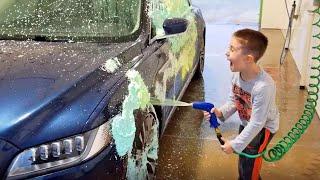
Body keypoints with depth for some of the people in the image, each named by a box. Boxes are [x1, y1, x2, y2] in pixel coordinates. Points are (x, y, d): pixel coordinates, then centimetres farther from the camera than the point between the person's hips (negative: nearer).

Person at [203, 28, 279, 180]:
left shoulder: (263, 87, -39)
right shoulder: (237, 74, -17)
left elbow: (257, 123, -31)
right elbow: (233, 101, -2)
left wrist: (235, 145, -24)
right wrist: (220, 113, -22)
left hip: (262, 128, -7)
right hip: (246, 124, 7)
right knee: (243, 163, 24)